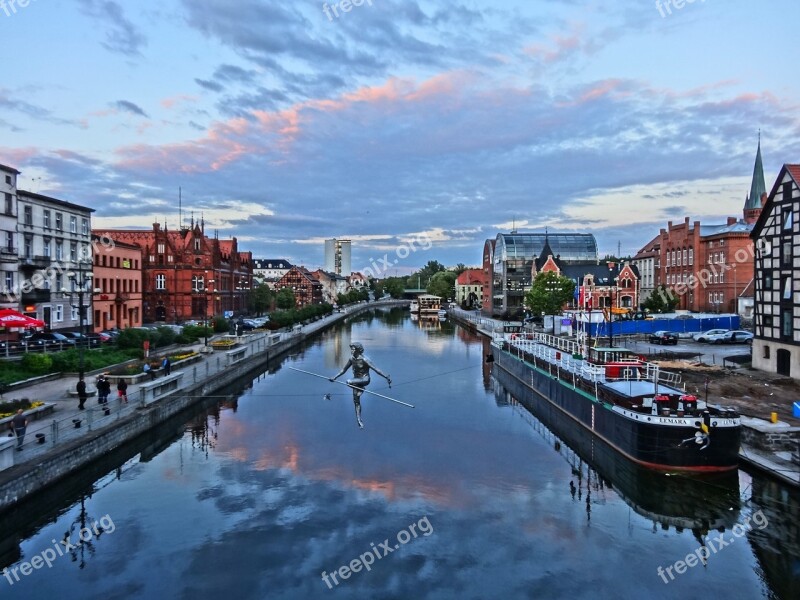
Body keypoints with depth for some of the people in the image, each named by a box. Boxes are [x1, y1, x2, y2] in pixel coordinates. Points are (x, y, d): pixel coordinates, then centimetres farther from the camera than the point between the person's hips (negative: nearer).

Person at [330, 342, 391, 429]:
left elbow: (376, 369, -23)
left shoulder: (364, 359, -19)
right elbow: (344, 370, 14)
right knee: (356, 400, 3)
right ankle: (359, 420, 10)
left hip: (364, 379, -6)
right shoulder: (351, 359, 0)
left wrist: (386, 377, -31)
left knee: (350, 382, -34)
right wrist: (334, 377, 13)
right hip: (356, 380, 6)